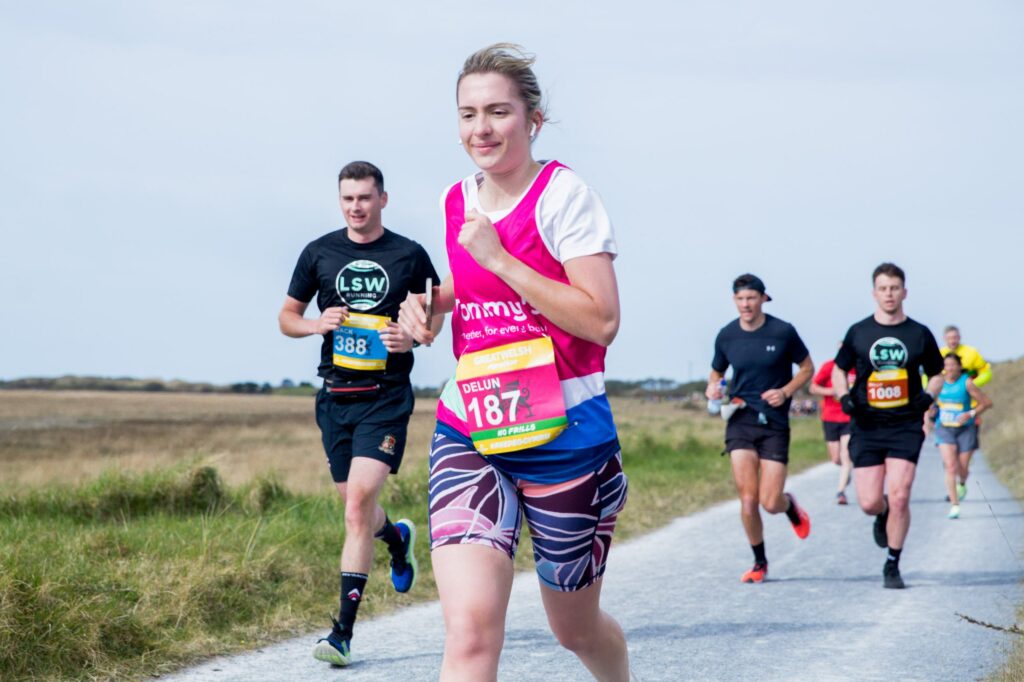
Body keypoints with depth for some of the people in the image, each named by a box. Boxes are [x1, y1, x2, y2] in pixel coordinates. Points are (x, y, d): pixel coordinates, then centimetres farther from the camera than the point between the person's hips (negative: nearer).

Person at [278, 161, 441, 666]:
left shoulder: (410, 255, 1)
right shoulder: (319, 253, 6)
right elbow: (287, 316, 13)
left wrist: (414, 337, -10)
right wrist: (317, 324, -9)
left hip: (386, 395, -4)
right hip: (335, 394, 4)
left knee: (358, 500, -17)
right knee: (354, 504, 13)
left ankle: (343, 630, -16)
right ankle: (397, 537, 52)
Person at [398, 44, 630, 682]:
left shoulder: (563, 194, -10)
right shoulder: (457, 201, 8)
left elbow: (601, 321, -18)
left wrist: (498, 259, -19)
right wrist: (430, 303, 7)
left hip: (563, 435, -3)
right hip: (469, 436, 3)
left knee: (576, 628, 15)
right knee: (470, 629, -18)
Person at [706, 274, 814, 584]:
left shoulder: (783, 332, -4)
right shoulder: (726, 336, 3)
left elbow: (807, 368, 7)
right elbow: (716, 372, 19)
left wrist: (786, 391, -9)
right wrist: (713, 388, -4)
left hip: (774, 423, -2)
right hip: (740, 422, 2)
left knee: (770, 503, -7)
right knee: (748, 499, -9)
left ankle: (791, 506, 32)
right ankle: (759, 563, 10)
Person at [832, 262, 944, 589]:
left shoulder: (919, 334, 5)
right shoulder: (858, 332, 5)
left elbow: (936, 375, 17)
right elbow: (839, 370, 16)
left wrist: (928, 395, -5)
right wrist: (844, 397, -3)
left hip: (905, 427, -1)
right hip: (866, 428, 1)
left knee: (899, 497, -13)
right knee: (869, 503, -5)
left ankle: (892, 565, 4)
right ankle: (883, 517, 34)